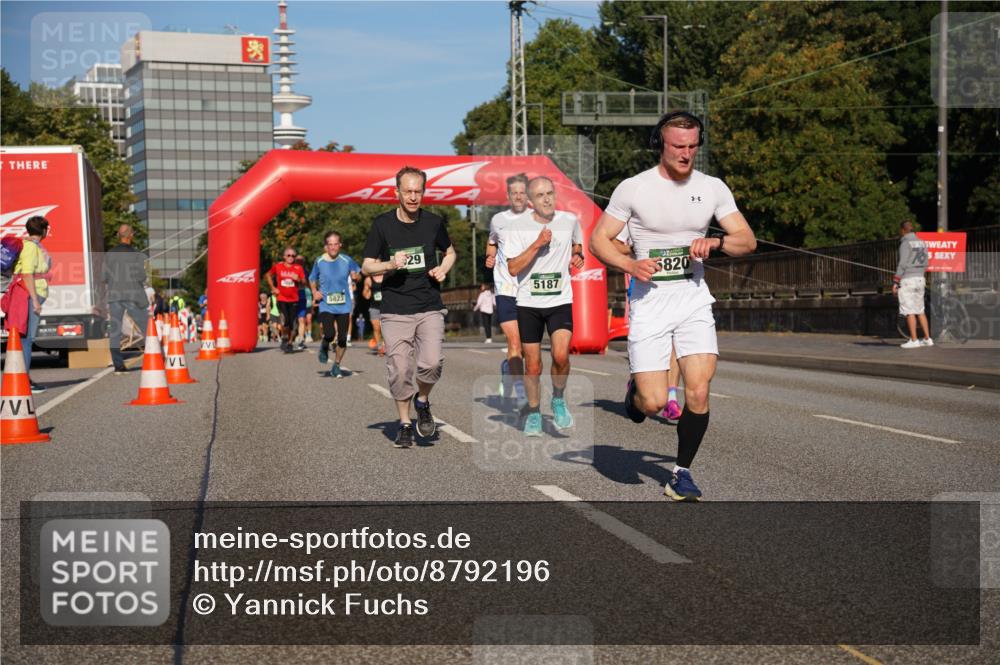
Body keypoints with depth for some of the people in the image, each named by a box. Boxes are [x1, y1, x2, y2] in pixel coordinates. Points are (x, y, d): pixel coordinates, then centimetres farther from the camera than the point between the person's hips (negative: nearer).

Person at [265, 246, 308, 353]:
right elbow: (269, 275, 18)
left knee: (292, 323, 3)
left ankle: (290, 343, 20)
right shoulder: (278, 266, 2)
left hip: (294, 300, 1)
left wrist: (298, 279, -17)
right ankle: (284, 338, 5)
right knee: (285, 320, -19)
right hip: (281, 299, -1)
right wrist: (273, 288, 9)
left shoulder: (298, 268, 1)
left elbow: (304, 282, 4)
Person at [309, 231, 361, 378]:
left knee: (342, 338, 2)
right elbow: (312, 279, 16)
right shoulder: (319, 262, 1)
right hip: (326, 305, -1)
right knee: (329, 335, -19)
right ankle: (324, 348, 18)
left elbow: (358, 274, 12)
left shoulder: (346, 260, -1)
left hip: (343, 305, 1)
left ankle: (336, 366, 22)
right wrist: (315, 291, -1)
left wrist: (355, 276, -11)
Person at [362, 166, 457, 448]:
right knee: (399, 370, -2)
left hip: (430, 308, 1)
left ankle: (422, 401, 14)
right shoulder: (382, 224, -1)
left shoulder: (434, 222, 4)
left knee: (432, 362, -17)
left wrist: (443, 269, 1)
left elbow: (449, 251, 22)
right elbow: (366, 267, 3)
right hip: (395, 311, -1)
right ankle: (405, 423, 18)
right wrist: (390, 265, -16)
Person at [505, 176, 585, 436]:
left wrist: (577, 256, 5)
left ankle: (558, 399, 9)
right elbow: (513, 268, -12)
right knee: (533, 366, 5)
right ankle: (533, 413, 26)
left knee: (561, 356, -19)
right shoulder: (518, 226, -5)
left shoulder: (570, 220, 2)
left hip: (561, 300, 0)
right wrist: (538, 243, -19)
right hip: (528, 303, 0)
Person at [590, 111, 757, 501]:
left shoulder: (713, 188, 4)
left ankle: (681, 473, 8)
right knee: (653, 403, -9)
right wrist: (630, 265, -18)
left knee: (698, 391, -11)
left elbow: (748, 241, 4)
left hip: (694, 298, 2)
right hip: (649, 301, -2)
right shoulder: (633, 188, -5)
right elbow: (598, 240, 0)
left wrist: (716, 242, -17)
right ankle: (635, 391, 30)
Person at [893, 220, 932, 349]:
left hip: (907, 280, -8)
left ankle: (913, 340, -6)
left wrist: (895, 283, -14)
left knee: (909, 311, -5)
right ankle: (927, 339, 13)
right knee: (920, 310, 13)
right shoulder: (921, 243, 13)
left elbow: (902, 265, -17)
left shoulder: (906, 243, -12)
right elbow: (925, 264, 15)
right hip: (920, 279, 8)